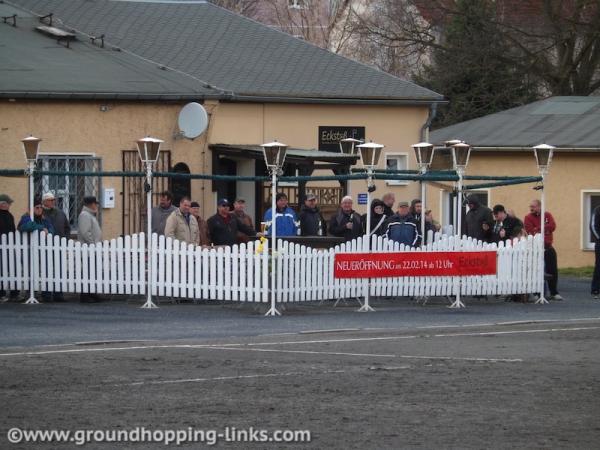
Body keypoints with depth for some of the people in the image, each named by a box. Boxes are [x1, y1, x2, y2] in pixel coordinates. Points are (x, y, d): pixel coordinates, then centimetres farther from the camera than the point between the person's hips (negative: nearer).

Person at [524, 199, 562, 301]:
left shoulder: (547, 215, 7)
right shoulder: (528, 218, -2)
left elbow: (552, 226, -10)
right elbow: (531, 231, -16)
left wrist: (538, 228, -13)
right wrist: (545, 228, -14)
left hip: (548, 247, 3)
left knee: (553, 270, 7)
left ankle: (554, 293, 18)